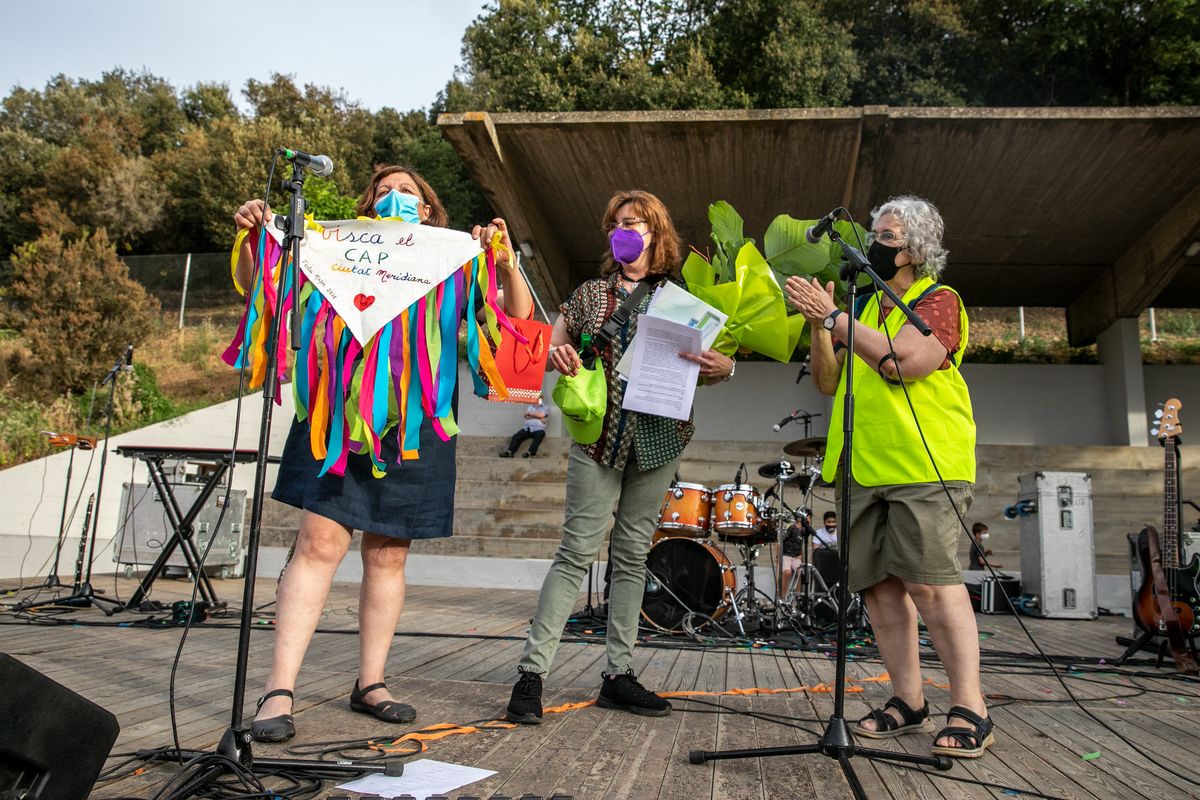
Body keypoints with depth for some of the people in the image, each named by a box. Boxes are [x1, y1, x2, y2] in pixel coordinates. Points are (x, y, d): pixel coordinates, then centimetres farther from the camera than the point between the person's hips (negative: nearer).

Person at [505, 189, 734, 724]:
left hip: (658, 440, 2)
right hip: (599, 435, -2)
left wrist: (724, 368, -12)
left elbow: (702, 369, 11)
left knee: (632, 555, 7)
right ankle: (532, 670, -3)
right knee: (579, 550, -8)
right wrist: (558, 356, -14)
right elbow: (551, 348, 10)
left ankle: (619, 674, 15)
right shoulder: (591, 294, 9)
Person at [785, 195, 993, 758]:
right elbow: (828, 381, 15)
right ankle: (908, 702, 14)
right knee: (879, 584, 4)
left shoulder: (937, 300, 1)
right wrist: (820, 325, 0)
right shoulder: (862, 310, 21)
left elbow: (905, 361, -18)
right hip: (865, 469, 7)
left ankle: (970, 711, -3)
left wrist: (835, 317, -14)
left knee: (929, 582, -12)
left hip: (924, 465, -6)